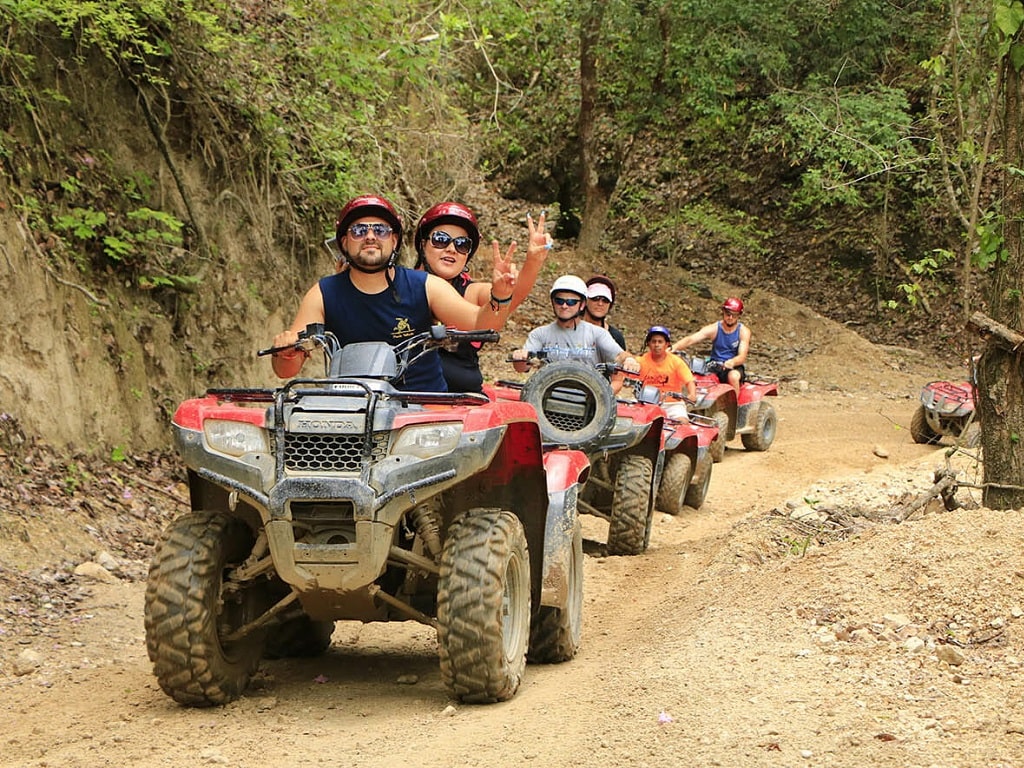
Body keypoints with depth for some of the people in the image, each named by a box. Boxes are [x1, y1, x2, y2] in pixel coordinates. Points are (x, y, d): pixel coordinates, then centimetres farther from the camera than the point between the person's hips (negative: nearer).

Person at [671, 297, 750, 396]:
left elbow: (742, 356, -16)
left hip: (734, 367, -2)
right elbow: (691, 339, -13)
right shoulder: (714, 329, 0)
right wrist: (674, 347, -34)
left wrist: (732, 362, -41)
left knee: (733, 376, -38)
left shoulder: (743, 331, -3)